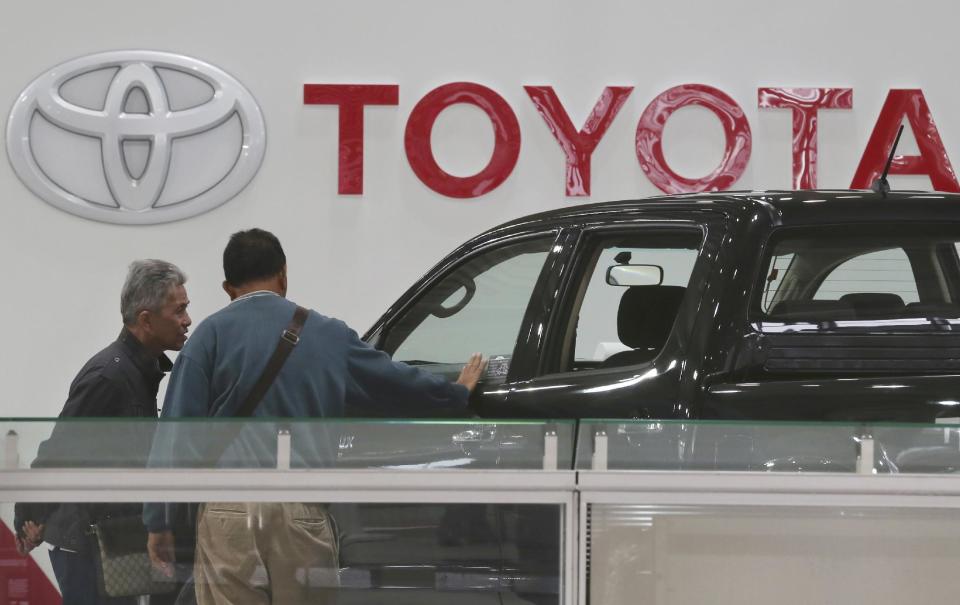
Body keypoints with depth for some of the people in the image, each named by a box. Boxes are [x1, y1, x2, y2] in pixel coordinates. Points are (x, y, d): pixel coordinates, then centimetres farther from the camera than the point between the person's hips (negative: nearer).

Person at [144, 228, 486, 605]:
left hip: (231, 513, -2)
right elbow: (396, 380, 29)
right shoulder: (327, 334, 14)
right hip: (304, 514, 2)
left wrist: (159, 521, -1)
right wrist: (458, 392, 49)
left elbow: (176, 432, -3)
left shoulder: (212, 334, 3)